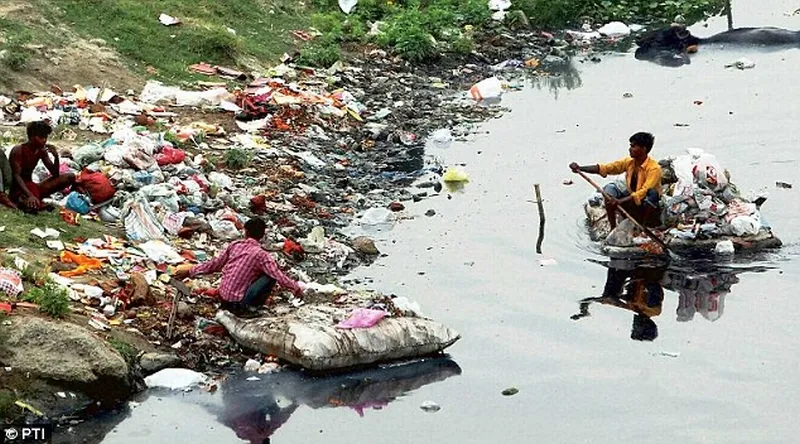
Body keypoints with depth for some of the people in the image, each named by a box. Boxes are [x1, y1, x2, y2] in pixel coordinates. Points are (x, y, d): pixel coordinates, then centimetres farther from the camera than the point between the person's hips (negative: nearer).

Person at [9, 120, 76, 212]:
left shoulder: (42, 151, 6)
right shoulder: (18, 150, -15)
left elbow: (55, 175, 7)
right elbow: (16, 176, -26)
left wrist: (56, 157, -12)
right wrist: (30, 195, -41)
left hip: (31, 187, 8)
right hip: (17, 189, -8)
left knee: (70, 177, -4)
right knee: (33, 206, -43)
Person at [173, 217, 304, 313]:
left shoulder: (235, 245, 3)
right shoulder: (261, 254, -12)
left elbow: (214, 265, 10)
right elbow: (279, 276, -14)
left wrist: (189, 272, 22)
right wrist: (296, 288, 0)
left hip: (223, 298, 6)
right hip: (238, 303, -6)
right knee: (271, 274, -4)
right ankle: (253, 307, 0)